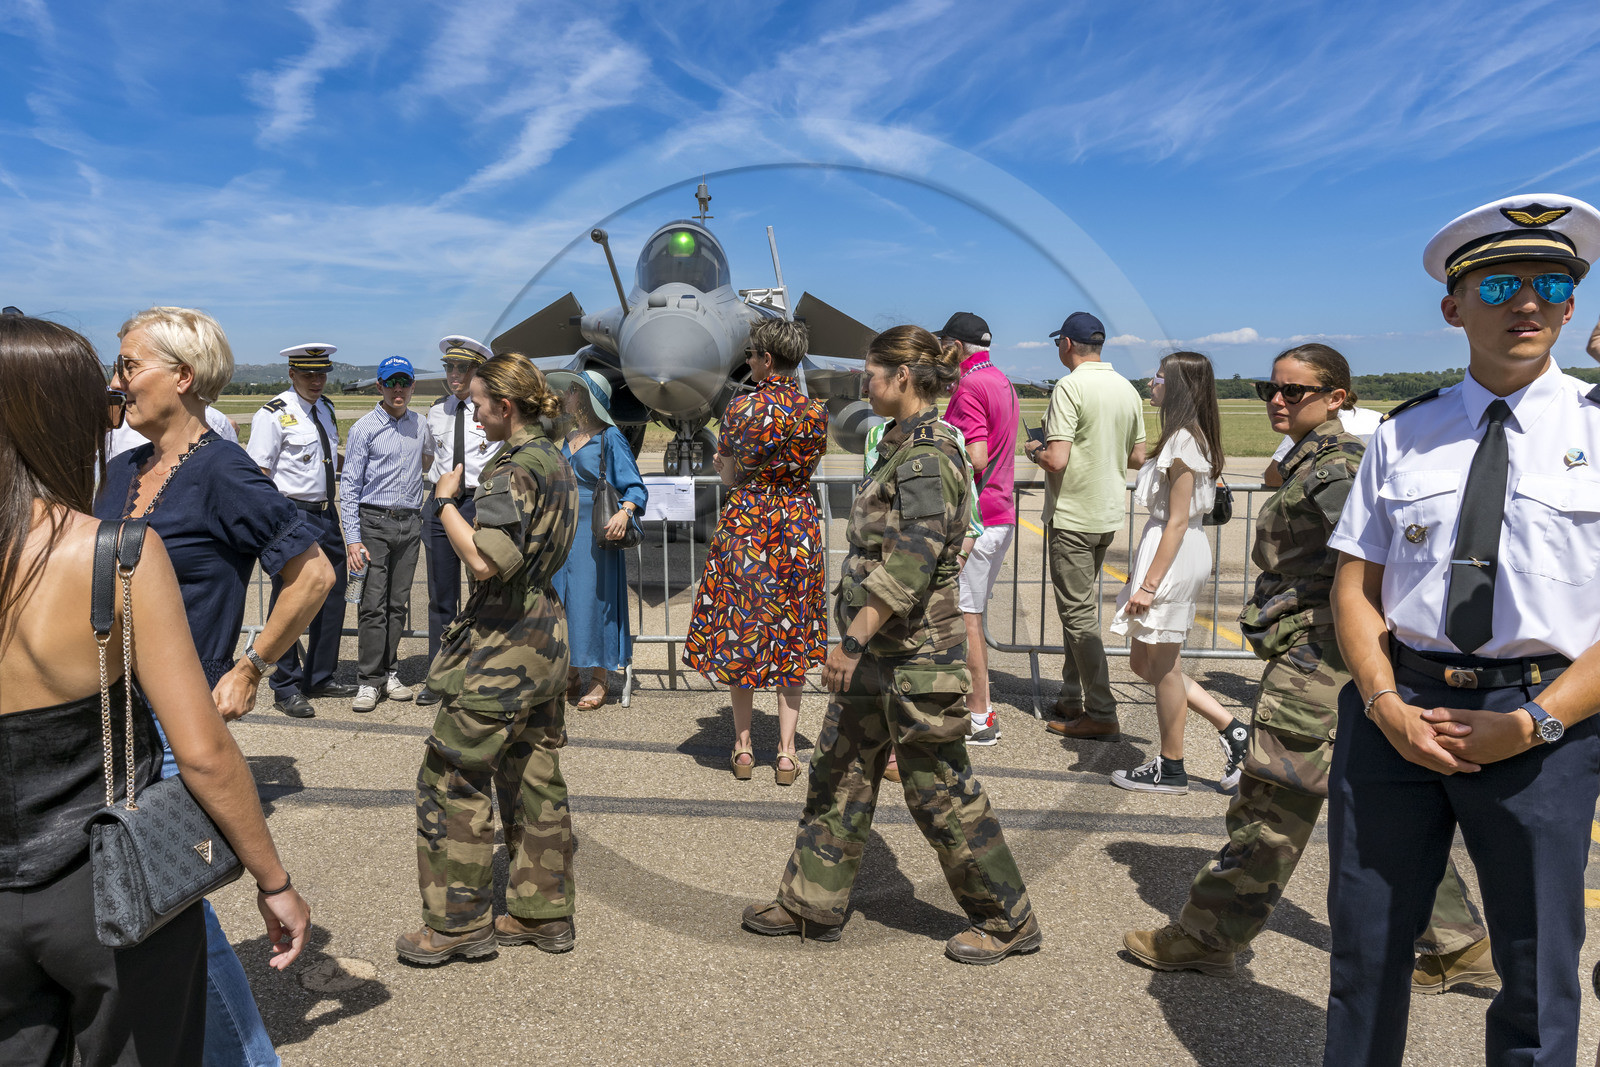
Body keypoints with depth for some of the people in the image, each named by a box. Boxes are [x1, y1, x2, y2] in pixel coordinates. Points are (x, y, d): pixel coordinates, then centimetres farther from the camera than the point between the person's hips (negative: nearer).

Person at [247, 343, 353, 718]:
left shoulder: (326, 409, 12)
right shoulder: (274, 414, -10)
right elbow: (258, 475, -13)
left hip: (326, 514, 8)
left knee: (332, 595, 13)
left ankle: (320, 677, 27)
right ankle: (286, 688, 13)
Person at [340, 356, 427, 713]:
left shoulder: (420, 425, 10)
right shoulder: (365, 427, -3)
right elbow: (349, 484, -5)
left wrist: (424, 526, 18)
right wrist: (353, 538, -12)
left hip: (410, 523, 4)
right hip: (374, 522, -4)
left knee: (398, 603, 8)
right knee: (373, 604, -7)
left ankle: (389, 672, 18)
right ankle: (369, 681, -1)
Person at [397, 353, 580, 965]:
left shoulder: (516, 468, -18)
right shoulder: (555, 461, 11)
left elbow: (486, 560, -27)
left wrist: (445, 500, -15)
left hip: (503, 640, -10)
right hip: (546, 634, 10)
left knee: (452, 776, 2)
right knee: (535, 777, 14)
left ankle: (457, 923, 13)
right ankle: (543, 912, 24)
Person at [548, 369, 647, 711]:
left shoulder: (610, 438, -9)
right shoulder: (570, 438, 13)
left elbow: (635, 487, -13)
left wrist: (625, 511, -31)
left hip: (594, 532, -7)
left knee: (592, 598, -4)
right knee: (561, 597, 8)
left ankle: (600, 679, 8)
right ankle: (570, 675, 20)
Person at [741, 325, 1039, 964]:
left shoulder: (927, 457, -19)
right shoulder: (909, 447, 12)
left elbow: (909, 565, -27)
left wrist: (853, 638, -25)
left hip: (914, 656, -10)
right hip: (882, 650, 10)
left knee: (940, 792, 3)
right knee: (839, 774, 16)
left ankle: (1008, 920, 22)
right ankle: (813, 903, 30)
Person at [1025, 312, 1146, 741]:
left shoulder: (1070, 387, -16)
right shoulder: (1128, 389, 7)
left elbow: (1056, 460, -23)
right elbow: (1137, 457, 13)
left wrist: (1033, 449, -3)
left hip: (1072, 516, -8)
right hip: (1109, 513, 8)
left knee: (1079, 613, -2)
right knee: (1081, 607, 18)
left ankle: (1102, 714, 1)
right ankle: (1072, 699, 26)